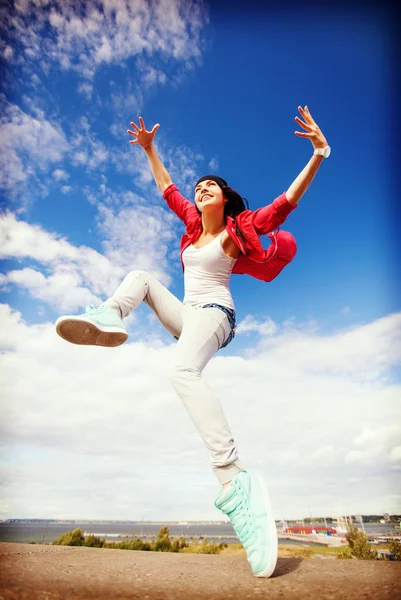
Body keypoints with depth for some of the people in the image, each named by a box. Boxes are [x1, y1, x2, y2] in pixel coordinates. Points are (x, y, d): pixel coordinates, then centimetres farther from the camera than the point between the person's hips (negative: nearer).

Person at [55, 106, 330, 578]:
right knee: (141, 276, 15)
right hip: (187, 315, 8)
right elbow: (167, 189, 29)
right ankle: (108, 318, -19)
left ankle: (234, 479, -47)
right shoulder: (194, 222, 19)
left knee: (183, 372, -38)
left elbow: (287, 202, -5)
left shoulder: (238, 227, 2)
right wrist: (149, 149, 31)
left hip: (213, 313, -8)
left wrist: (319, 153, -10)